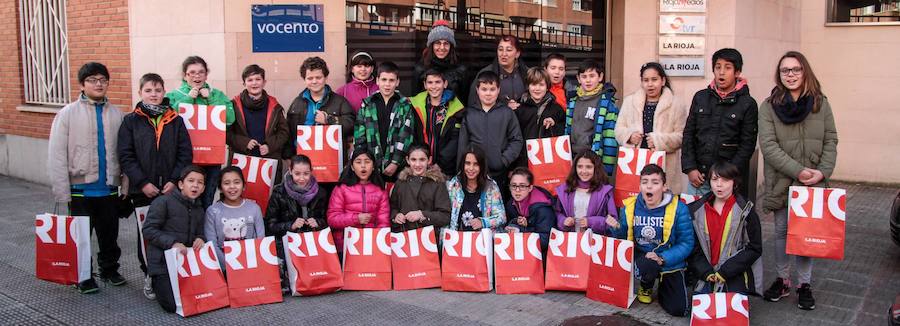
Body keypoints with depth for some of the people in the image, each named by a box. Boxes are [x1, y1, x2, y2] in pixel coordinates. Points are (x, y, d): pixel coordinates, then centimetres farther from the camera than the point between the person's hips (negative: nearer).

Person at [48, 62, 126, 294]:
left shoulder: (116, 115, 1)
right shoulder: (68, 113, -5)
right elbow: (56, 155, -7)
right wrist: (62, 193, -10)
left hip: (109, 188, 2)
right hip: (81, 188, -2)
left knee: (110, 234, 15)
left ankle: (109, 270, 33)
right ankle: (84, 276, 24)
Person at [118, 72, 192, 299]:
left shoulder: (175, 120, 6)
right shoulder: (131, 121, 3)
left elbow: (185, 153, 2)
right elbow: (125, 156, -3)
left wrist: (174, 181, -9)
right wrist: (143, 183, -11)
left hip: (172, 189, 1)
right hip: (143, 191, -1)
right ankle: (149, 276, 19)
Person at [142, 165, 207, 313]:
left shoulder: (199, 209, 14)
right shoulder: (163, 201, -9)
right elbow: (148, 230, -12)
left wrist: (200, 239, -7)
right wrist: (172, 243, -22)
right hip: (164, 262, -6)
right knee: (174, 305, -15)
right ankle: (156, 282, 15)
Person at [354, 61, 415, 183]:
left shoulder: (405, 105, 3)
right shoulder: (367, 104, 7)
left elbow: (405, 136, -3)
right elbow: (359, 135, 5)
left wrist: (396, 163, -9)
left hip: (396, 167, -1)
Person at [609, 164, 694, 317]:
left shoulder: (678, 208, -13)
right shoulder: (630, 207, -3)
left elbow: (686, 243, -12)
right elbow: (623, 237, 9)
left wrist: (662, 258, -24)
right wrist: (616, 228, -14)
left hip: (669, 263, -1)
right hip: (641, 257, 1)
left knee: (678, 309, -13)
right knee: (647, 264, -36)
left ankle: (662, 286, 24)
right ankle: (646, 287, 3)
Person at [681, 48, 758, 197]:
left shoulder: (747, 104, -1)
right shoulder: (700, 97, 9)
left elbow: (747, 145, -4)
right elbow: (688, 134, 9)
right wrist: (690, 168, -1)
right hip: (697, 175, 3)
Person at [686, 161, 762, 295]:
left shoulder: (745, 211, -2)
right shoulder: (697, 210, 6)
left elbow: (754, 249, -4)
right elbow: (693, 248, 7)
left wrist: (725, 272, -12)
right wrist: (706, 272, -9)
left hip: (736, 277, -2)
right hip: (706, 276, 2)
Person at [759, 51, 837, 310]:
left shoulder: (820, 103, 3)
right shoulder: (769, 106, -3)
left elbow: (831, 141, 4)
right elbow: (768, 146, -11)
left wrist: (823, 172, -10)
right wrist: (798, 171, -17)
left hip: (813, 184, 1)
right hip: (781, 182, -1)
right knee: (782, 232, 10)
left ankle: (804, 284, 19)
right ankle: (782, 280, 24)